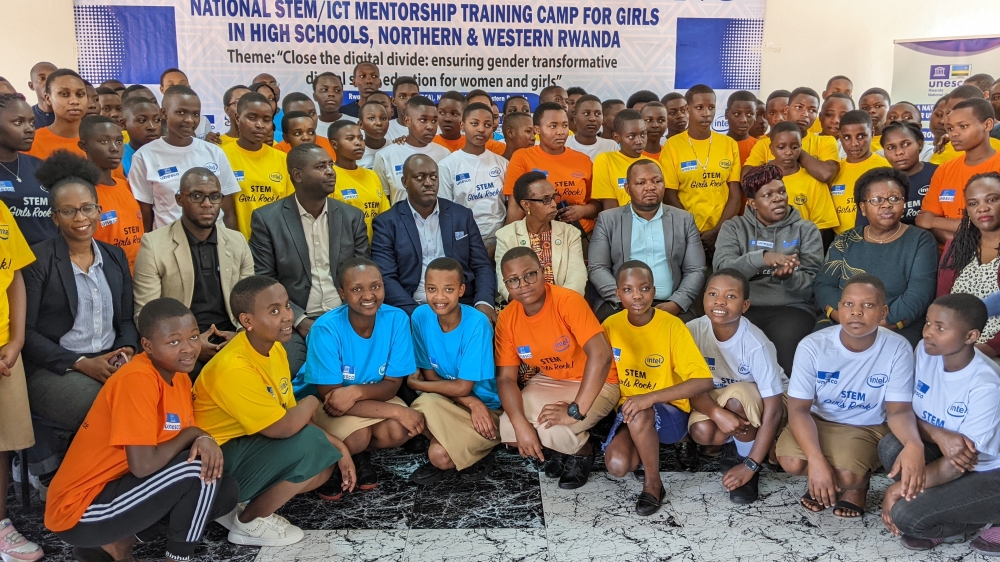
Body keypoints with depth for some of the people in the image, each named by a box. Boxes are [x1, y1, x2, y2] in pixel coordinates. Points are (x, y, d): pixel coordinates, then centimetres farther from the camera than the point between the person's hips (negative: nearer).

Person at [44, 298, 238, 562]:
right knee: (198, 470, -22)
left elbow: (187, 435, 7)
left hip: (117, 485, 9)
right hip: (80, 511, -8)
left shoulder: (179, 375, 1)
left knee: (226, 491, 2)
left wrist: (204, 440, -18)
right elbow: (143, 465, -30)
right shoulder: (137, 379, -25)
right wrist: (192, 434, -12)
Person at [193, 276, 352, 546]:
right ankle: (248, 522, -4)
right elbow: (283, 427, -32)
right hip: (216, 460, -9)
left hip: (251, 445, 9)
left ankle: (241, 503, 11)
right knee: (308, 444, -25)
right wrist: (311, 401, -11)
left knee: (324, 461, 0)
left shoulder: (275, 349, -1)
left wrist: (338, 445, -4)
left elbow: (290, 415, 6)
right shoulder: (233, 367, -29)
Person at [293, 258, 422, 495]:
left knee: (398, 431, -25)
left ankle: (362, 455, 9)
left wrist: (356, 391, -35)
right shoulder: (326, 328, -28)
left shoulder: (397, 319, -19)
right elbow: (330, 395, -25)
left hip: (371, 394, 3)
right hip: (319, 400, -3)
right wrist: (398, 411, -32)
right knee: (356, 437, -31)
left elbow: (392, 385, -12)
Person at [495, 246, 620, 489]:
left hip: (594, 385, -5)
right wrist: (521, 424, -25)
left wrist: (575, 410, -37)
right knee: (506, 431, -16)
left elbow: (601, 355, -36)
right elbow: (505, 378, -9)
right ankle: (558, 447, 14)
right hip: (548, 382, 6)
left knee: (552, 430, -30)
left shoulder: (568, 301, -27)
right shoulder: (507, 318, -10)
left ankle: (583, 450, 6)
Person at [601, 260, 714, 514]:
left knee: (640, 416, -37)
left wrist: (650, 397, -32)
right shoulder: (611, 325, -5)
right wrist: (616, 402, -7)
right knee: (617, 465, -24)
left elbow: (704, 381, -24)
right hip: (628, 409, 4)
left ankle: (653, 484, -11)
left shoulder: (672, 325, -17)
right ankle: (651, 446, 11)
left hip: (670, 412, -3)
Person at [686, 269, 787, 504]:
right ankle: (733, 445, 7)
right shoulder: (694, 330, -21)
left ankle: (746, 456, -8)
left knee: (737, 397, -36)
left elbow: (774, 410, -28)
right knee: (701, 432, -28)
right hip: (717, 399, 3)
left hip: (760, 400, -3)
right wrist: (717, 413, -38)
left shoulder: (755, 344, -31)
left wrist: (750, 465, -30)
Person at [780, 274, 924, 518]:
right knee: (792, 462, -28)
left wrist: (914, 444, -40)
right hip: (817, 420, 1)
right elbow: (798, 409, -20)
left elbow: (898, 410, -15)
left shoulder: (898, 349, -18)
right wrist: (816, 460, -36)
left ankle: (858, 483, 11)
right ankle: (820, 480, 10)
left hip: (867, 427, 0)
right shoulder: (812, 346, -20)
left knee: (846, 475, -29)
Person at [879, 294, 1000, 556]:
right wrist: (938, 435, -26)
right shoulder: (926, 352, -10)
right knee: (891, 445, -23)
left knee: (905, 515, -23)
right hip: (941, 454, 6)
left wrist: (901, 487, -22)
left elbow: (959, 464, -24)